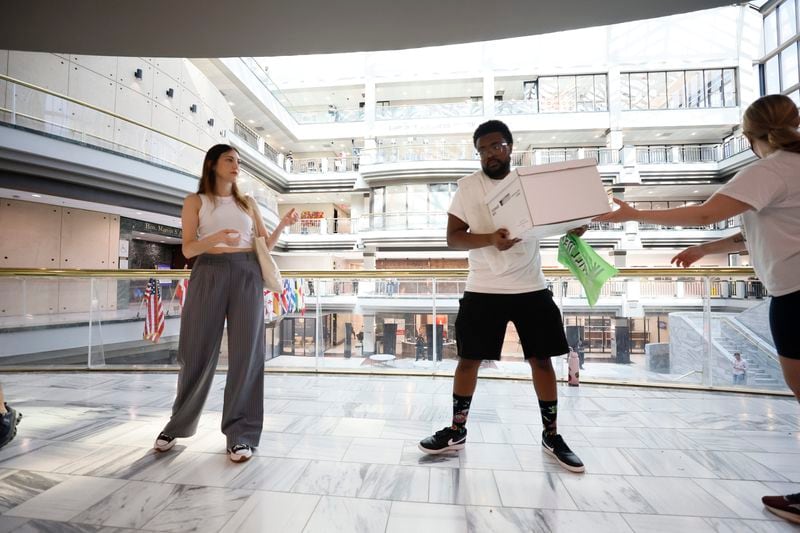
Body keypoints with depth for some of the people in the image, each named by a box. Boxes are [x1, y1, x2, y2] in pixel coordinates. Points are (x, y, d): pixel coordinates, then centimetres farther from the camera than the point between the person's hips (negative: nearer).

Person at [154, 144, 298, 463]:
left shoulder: (247, 203, 18)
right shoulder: (196, 201, 10)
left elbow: (265, 245, 16)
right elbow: (188, 248, 0)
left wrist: (283, 225, -1)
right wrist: (214, 238, -20)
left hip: (247, 275, 2)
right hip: (209, 274, -2)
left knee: (246, 353, -3)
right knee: (198, 352, 4)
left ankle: (240, 434, 6)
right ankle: (178, 425, 27)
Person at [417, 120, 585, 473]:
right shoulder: (468, 186, 1)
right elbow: (453, 237, -5)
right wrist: (489, 239, -24)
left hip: (532, 289, 2)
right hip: (483, 291, -1)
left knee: (542, 358, 9)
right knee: (469, 359, 4)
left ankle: (551, 436, 28)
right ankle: (457, 431, 23)